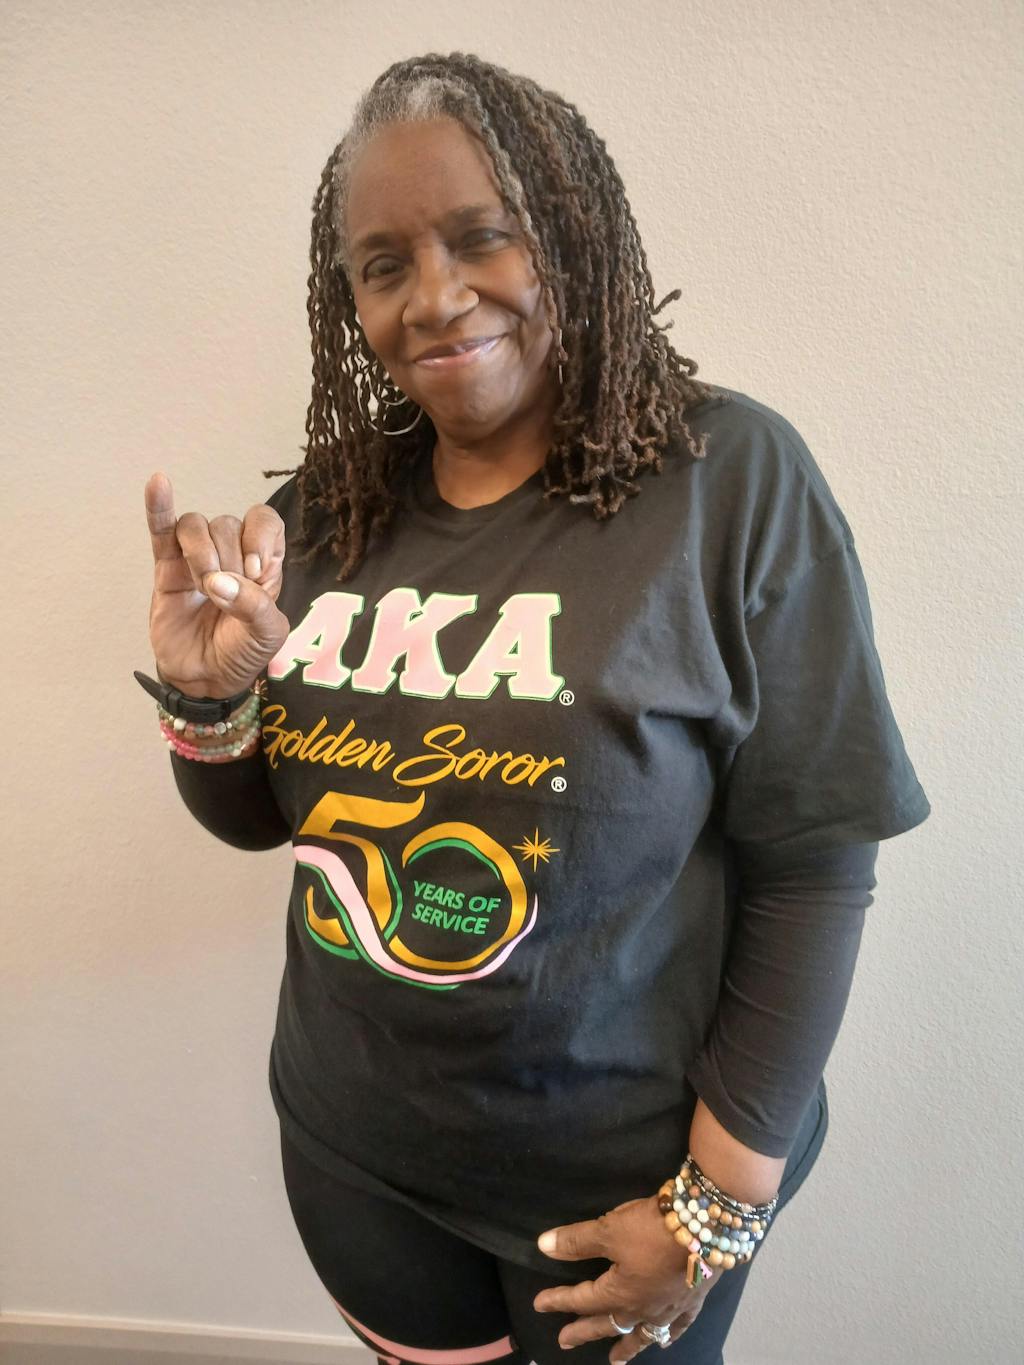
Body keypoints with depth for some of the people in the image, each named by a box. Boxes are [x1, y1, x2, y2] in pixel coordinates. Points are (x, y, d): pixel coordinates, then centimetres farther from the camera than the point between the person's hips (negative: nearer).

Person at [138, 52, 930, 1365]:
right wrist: (208, 694, -16)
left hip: (621, 1176, -3)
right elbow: (257, 816, 5)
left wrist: (721, 1201, -12)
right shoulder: (323, 513, -4)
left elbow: (814, 861, -15)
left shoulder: (731, 477, -17)